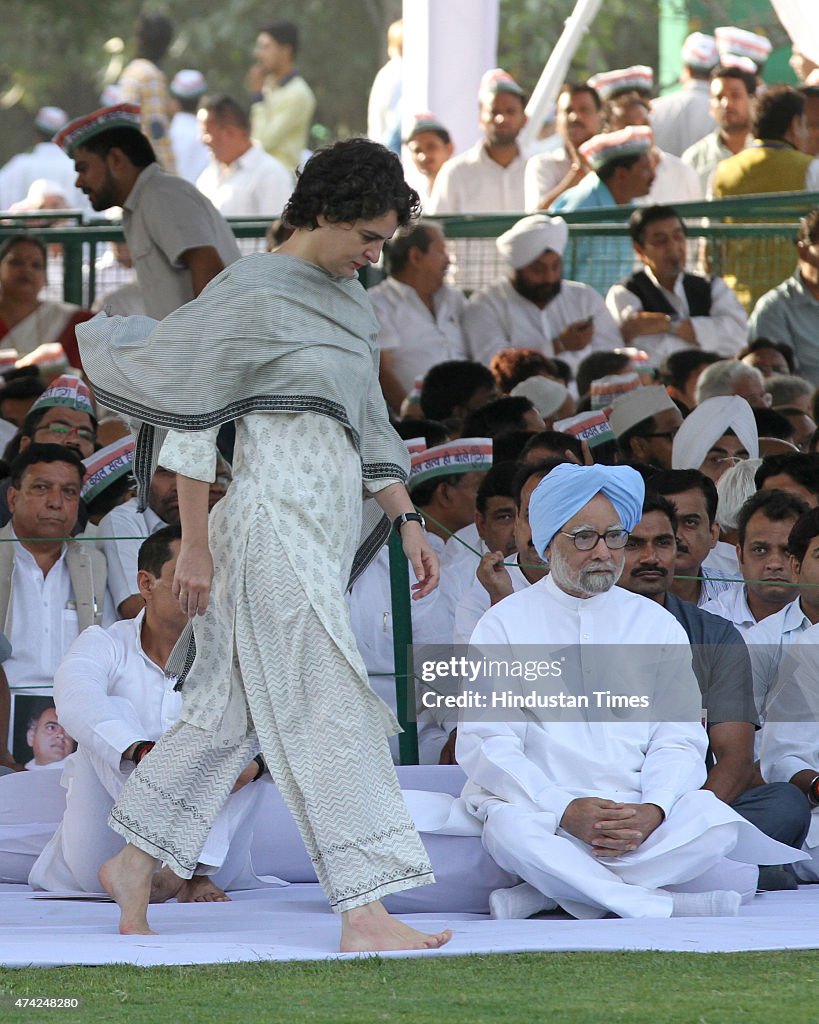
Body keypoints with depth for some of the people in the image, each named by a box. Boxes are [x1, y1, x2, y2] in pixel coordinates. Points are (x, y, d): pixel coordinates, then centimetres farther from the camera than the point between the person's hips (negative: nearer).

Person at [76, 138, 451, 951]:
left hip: (327, 527, 9)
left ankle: (134, 864, 24)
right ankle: (364, 914, -13)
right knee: (329, 711, -11)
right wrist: (194, 544, -11)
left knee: (232, 708, 14)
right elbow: (191, 419, -11)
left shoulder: (348, 301, 15)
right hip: (275, 521, -9)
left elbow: (369, 425, 22)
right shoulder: (251, 297, -12)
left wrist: (407, 522, 17)